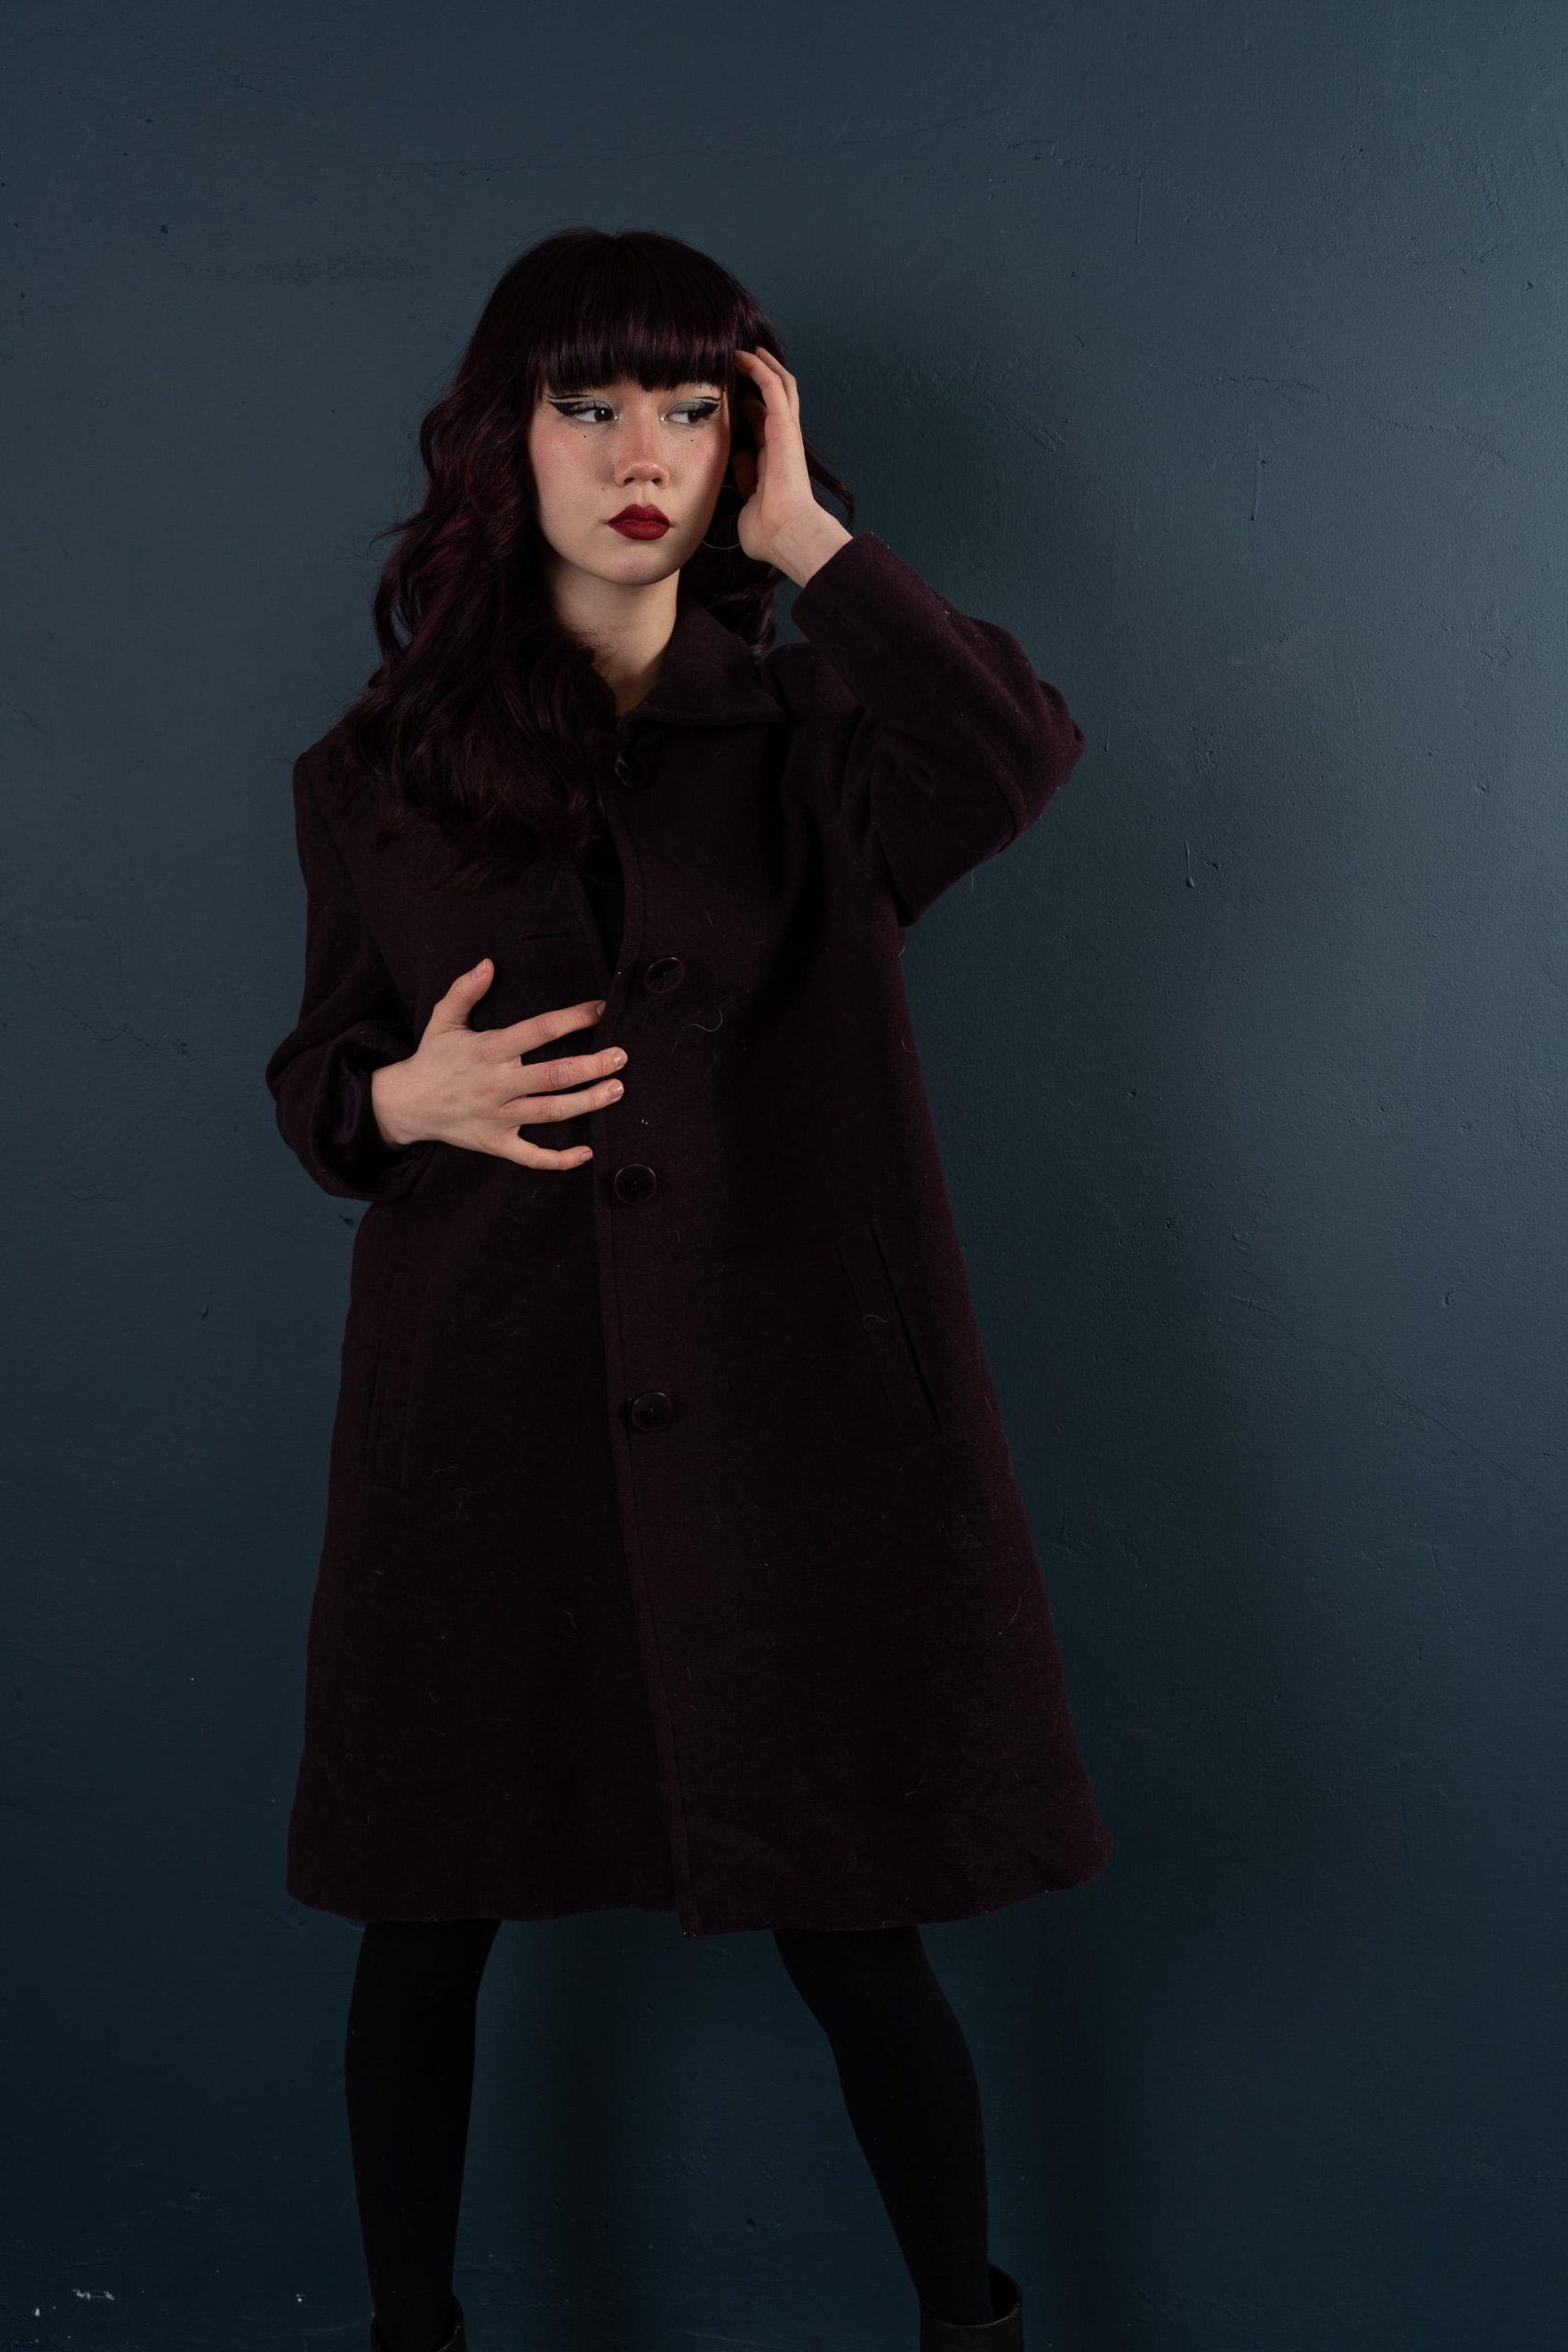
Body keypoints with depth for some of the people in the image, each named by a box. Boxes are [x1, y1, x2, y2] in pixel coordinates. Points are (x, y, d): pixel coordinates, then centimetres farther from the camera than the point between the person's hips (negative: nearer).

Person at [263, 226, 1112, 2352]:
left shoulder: (807, 730, 3)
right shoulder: (374, 776, 7)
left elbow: (1018, 757, -18)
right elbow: (313, 1082, 14)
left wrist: (811, 529, -11)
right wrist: (405, 1099, -8)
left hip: (782, 1414, -1)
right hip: (481, 1418, 2)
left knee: (853, 1921, 6)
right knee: (429, 1920, 11)